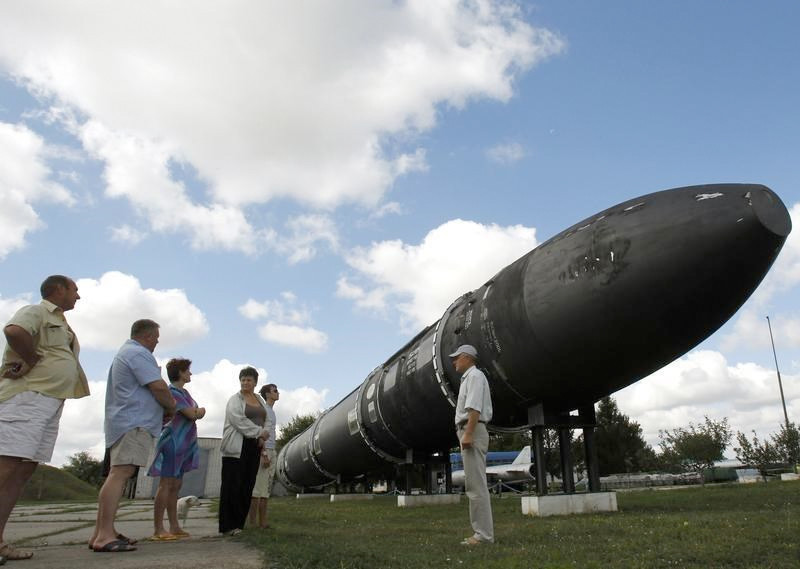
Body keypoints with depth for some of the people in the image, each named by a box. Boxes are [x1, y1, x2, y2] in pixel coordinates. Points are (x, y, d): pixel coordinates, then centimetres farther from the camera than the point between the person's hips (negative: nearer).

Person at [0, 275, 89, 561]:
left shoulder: (61, 323, 25)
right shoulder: (35, 311, -3)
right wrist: (34, 362, -15)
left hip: (51, 402, 9)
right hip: (27, 396, -9)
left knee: (24, 470, 5)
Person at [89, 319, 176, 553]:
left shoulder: (124, 352, 26)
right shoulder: (139, 353, -9)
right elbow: (159, 387, -16)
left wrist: (162, 410, 22)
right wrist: (172, 407, 2)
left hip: (121, 423, 11)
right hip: (134, 423, -11)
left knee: (117, 474, 10)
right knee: (121, 472, -18)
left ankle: (100, 532, 10)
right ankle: (105, 536, -26)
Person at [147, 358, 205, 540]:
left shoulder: (184, 392, 18)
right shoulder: (172, 392, -12)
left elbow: (196, 413, 15)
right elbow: (192, 414, -16)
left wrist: (196, 411, -7)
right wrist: (200, 410, 5)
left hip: (184, 445, 9)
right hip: (172, 442, -9)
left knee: (175, 486, 10)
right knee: (166, 484, -8)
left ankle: (174, 526, 15)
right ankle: (158, 529, -6)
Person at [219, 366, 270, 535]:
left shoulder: (260, 400, 18)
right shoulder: (235, 400, -1)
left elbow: (267, 420, 15)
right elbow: (239, 421, -14)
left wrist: (263, 437, -4)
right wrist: (260, 432, -12)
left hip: (254, 447, 6)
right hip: (237, 447, -6)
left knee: (247, 486, 4)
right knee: (233, 486, -7)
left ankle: (239, 524, 10)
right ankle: (227, 526, -4)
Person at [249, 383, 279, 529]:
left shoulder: (272, 411, 20)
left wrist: (274, 453, 17)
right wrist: (264, 454, -20)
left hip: (271, 452, 9)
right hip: (263, 451, -9)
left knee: (266, 489, 8)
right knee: (258, 487, -8)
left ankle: (263, 522, 11)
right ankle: (253, 522, -5)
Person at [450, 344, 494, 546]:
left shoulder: (474, 376, -6)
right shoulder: (468, 378, 24)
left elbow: (474, 408, -19)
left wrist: (468, 434, -26)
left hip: (473, 432, -11)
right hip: (470, 434, 11)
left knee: (476, 485, -11)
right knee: (475, 485, 9)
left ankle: (483, 534, -11)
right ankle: (482, 532, 12)